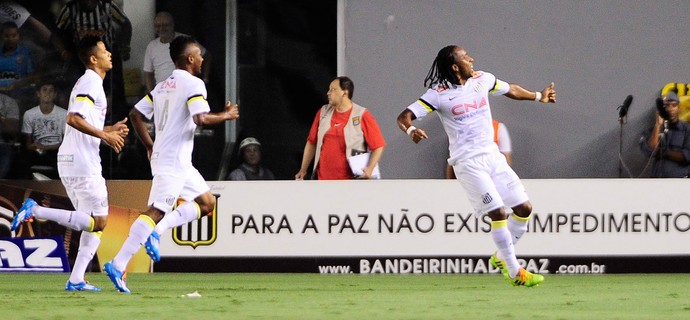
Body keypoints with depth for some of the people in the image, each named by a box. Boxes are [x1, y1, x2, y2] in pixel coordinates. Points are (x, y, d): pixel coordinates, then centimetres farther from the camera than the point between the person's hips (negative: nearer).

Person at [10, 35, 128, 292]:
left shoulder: (89, 83, 22)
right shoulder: (90, 83, -10)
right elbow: (73, 119, -23)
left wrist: (110, 130, 17)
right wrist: (105, 136, -18)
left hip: (69, 162, 10)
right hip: (82, 162, -10)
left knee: (96, 222, 9)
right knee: (98, 221, -11)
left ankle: (76, 280, 2)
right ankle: (36, 211, -14)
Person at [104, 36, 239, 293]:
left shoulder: (163, 86, 16)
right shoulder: (193, 84, -10)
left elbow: (136, 114, 15)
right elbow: (201, 118, -22)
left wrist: (149, 146, 20)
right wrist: (225, 116, -5)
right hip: (174, 161, -10)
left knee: (207, 202, 16)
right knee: (156, 212, -13)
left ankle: (156, 232, 5)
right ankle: (118, 265, -19)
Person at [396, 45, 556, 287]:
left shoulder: (482, 80, 6)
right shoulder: (438, 94, -10)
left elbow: (510, 90, 26)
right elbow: (404, 117, -14)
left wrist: (538, 96, 40)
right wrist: (411, 130, -37)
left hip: (492, 155, 7)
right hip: (467, 162, -7)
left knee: (524, 208, 3)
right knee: (498, 212, -16)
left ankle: (501, 257, 22)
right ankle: (514, 272, -6)